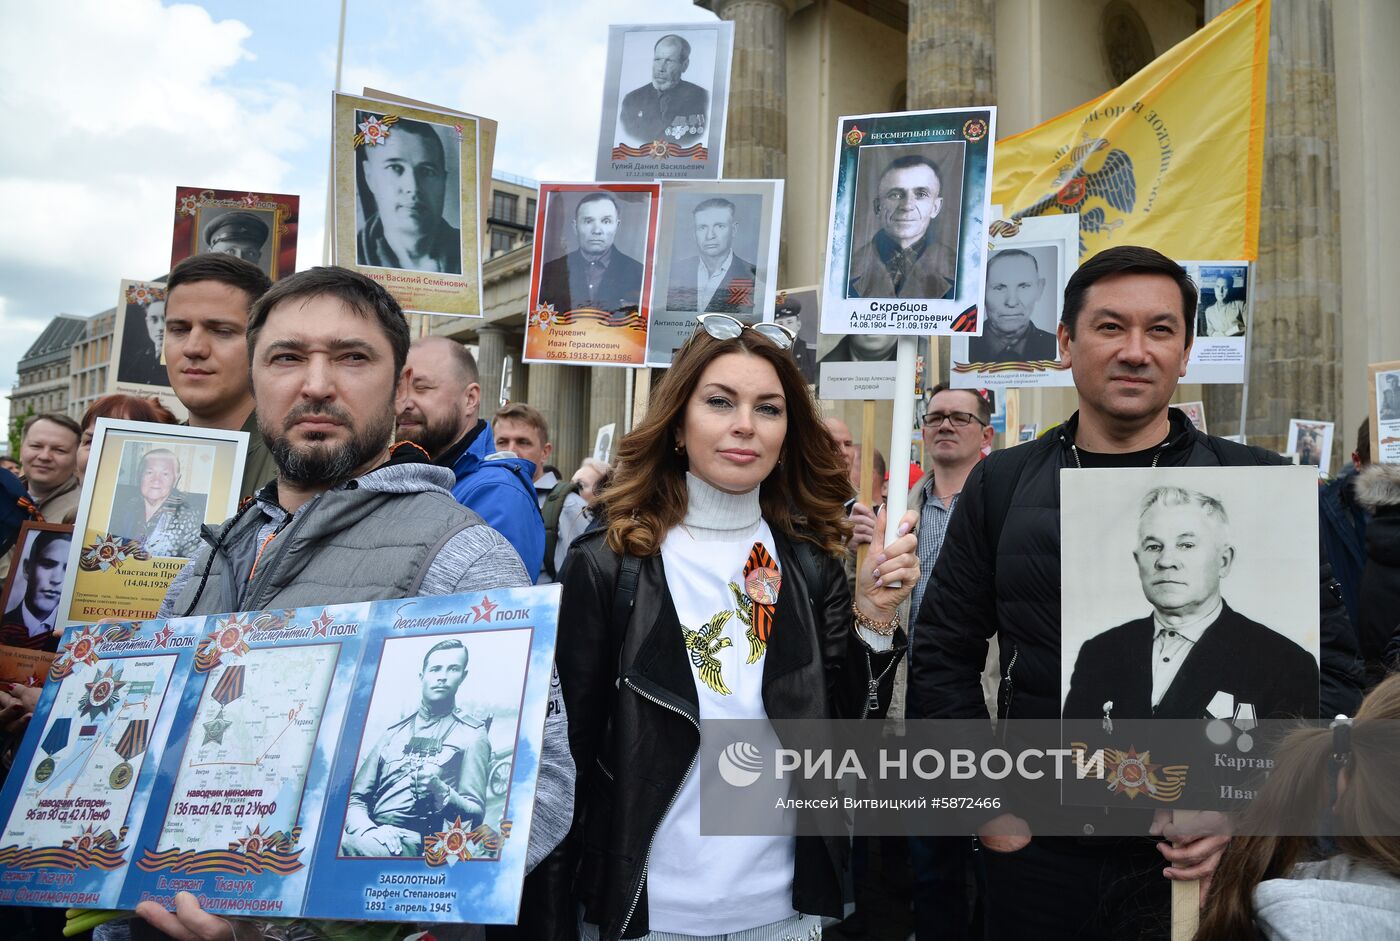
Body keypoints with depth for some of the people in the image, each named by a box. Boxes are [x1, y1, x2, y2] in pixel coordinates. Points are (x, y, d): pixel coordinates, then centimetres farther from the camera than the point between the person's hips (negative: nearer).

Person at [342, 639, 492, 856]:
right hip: (372, 835, 4)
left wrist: (441, 793, -15)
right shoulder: (394, 731, 22)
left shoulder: (472, 734, 11)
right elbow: (356, 798, 14)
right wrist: (367, 830, -10)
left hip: (413, 841, -4)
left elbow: (475, 816, 6)